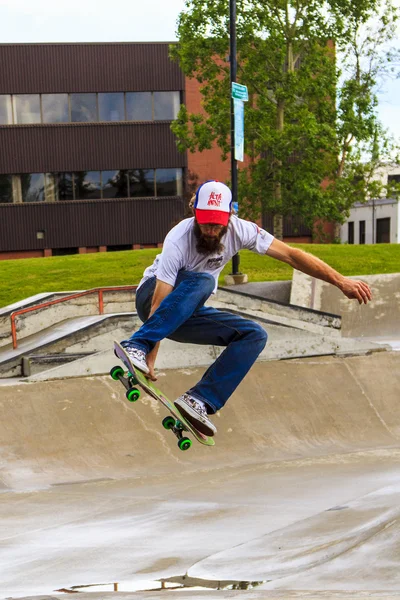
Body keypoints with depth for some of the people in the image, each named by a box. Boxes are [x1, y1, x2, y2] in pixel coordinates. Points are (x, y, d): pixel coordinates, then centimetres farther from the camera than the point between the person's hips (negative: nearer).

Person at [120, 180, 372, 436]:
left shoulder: (238, 230, -16)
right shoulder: (178, 241, -30)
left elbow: (291, 255, -10)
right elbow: (160, 303, -34)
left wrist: (341, 281, -14)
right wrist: (149, 358, -39)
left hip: (188, 314, 6)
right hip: (152, 297, -6)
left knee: (255, 335, -14)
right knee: (201, 282, -36)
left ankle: (199, 401, -25)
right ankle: (136, 346, -44)